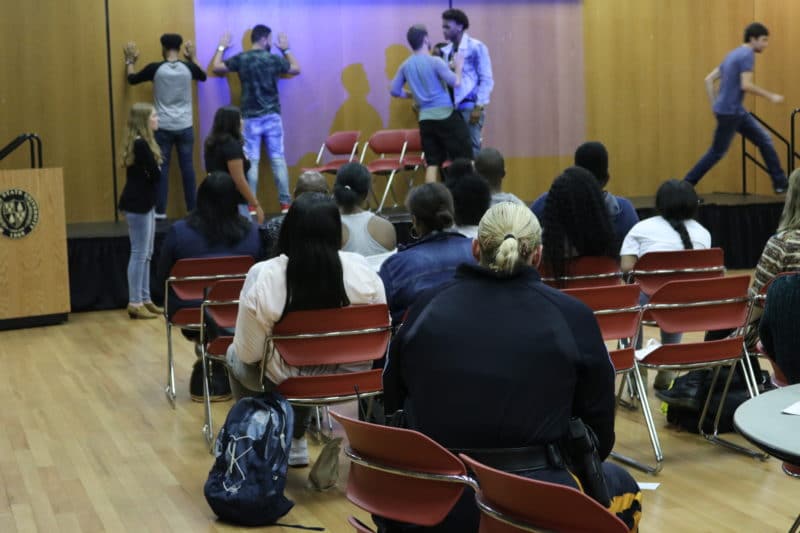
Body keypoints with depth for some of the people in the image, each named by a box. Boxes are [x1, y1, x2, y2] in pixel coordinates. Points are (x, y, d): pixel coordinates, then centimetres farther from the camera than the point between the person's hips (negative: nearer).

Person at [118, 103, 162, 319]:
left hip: (144, 203, 10)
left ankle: (144, 300, 20)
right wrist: (155, 167, 1)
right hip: (138, 204, -10)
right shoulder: (141, 144, -17)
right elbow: (155, 174, -18)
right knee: (139, 254, -6)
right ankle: (135, 303, -2)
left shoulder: (141, 142, 14)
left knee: (145, 254, 14)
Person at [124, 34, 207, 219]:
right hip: (185, 127, 1)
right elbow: (203, 76, 20)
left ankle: (160, 211, 6)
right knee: (187, 167, 6)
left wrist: (130, 61, 23)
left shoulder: (155, 68, -9)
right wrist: (193, 57, 31)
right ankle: (192, 209, 10)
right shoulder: (188, 68, -4)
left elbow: (132, 79, 7)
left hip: (163, 128, -1)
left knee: (162, 167, 5)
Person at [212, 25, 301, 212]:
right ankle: (285, 203, 3)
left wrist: (222, 47, 20)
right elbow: (296, 69, 15)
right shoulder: (274, 59, -2)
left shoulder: (241, 59, -4)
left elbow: (216, 68, 6)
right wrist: (286, 50, 27)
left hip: (251, 118, 0)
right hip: (272, 116, 0)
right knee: (278, 159, 4)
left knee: (251, 161, 2)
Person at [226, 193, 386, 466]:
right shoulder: (359, 267, -16)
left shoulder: (263, 276, -23)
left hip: (285, 382, -3)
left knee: (234, 355, 30)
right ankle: (295, 441, 51)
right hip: (350, 377, 3)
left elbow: (249, 354, -16)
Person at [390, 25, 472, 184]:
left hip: (425, 118, 6)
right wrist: (458, 66, 1)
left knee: (432, 163, 6)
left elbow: (395, 90, 12)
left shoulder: (405, 66, 7)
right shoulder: (435, 62, -11)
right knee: (464, 159, 1)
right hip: (445, 115, -6)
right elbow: (455, 82, -16)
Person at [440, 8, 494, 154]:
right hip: (452, 108, 6)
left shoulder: (476, 47, -4)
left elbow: (486, 80, -6)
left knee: (472, 149, -6)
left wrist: (479, 106, -12)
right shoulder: (446, 50, 13)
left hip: (470, 107, -6)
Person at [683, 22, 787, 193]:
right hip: (729, 112, -10)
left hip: (736, 111, 10)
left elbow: (709, 79, 15)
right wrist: (770, 96, -14)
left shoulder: (734, 55, 16)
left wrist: (715, 105, 16)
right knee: (717, 152, -1)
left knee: (764, 140, 9)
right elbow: (746, 85, -23)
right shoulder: (747, 55, -12)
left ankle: (780, 183, 10)